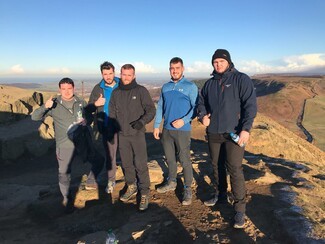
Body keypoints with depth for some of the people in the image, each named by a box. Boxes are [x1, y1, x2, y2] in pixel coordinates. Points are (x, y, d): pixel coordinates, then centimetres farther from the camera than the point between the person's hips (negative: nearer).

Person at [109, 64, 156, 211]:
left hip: (137, 134, -4)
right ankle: (131, 187, 32)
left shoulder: (141, 91, -5)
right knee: (126, 163, 14)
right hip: (122, 135, 4)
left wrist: (142, 121, -22)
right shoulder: (116, 93, 8)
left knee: (140, 164, -5)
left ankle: (144, 194, 7)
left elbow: (151, 109, -6)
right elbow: (112, 113, 14)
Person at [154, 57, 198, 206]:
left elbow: (195, 107, -9)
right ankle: (171, 183, 34)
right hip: (166, 129, 5)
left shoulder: (190, 86, -4)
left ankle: (188, 190, 11)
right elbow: (160, 107, 13)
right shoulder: (165, 87, 11)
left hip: (182, 130, -5)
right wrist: (156, 126, 8)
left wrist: (184, 120, -21)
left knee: (185, 160, -2)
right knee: (170, 158, 17)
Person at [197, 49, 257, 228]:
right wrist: (202, 115, 1)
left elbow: (250, 105, -11)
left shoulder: (241, 79, -4)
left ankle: (240, 209, 5)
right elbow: (202, 102, 22)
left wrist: (245, 129, -19)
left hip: (234, 133, -5)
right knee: (216, 166, 16)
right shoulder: (210, 83, 11)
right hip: (213, 133, 5)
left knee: (235, 170, -7)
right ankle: (219, 194, 37)